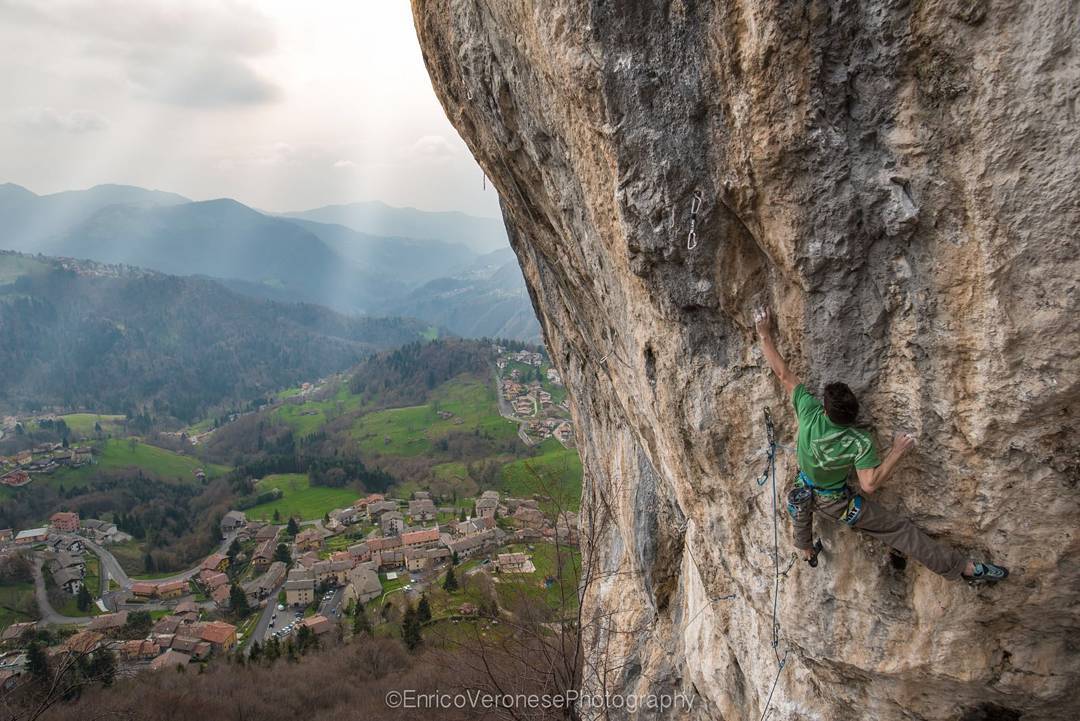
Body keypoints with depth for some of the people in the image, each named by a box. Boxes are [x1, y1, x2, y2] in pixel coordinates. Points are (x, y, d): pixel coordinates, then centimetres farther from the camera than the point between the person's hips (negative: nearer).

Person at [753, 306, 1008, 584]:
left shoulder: (809, 412, -29)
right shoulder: (860, 443, -33)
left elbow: (782, 373, -24)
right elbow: (869, 485, -32)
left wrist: (765, 335, -17)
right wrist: (897, 452, -28)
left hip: (804, 492, 3)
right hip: (836, 503, -2)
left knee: (802, 507, 40)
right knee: (899, 529, 2)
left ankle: (805, 548, 65)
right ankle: (967, 568, 6)